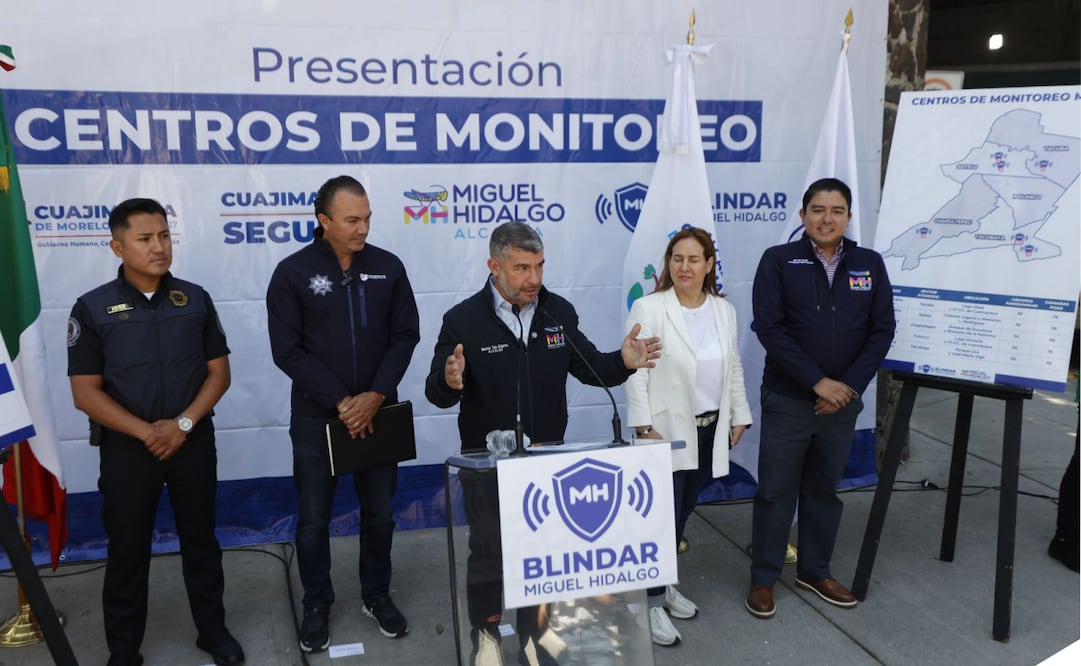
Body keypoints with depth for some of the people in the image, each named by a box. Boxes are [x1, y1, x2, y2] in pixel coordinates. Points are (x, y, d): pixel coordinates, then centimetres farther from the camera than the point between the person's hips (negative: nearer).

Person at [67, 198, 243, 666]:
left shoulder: (195, 300, 0)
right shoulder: (93, 308, -6)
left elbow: (219, 373, 1)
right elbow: (85, 392, -8)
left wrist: (183, 423, -13)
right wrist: (146, 432, -17)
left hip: (194, 443, 2)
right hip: (126, 448, -1)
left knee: (201, 541, 14)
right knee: (127, 550, 11)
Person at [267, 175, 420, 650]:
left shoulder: (388, 267, -1)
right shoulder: (293, 273, -7)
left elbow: (404, 336, 0)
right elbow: (287, 350, -10)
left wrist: (376, 394, -13)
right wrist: (340, 402, -16)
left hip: (377, 411, 2)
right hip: (316, 416, -2)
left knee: (380, 512, 13)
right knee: (314, 518, 10)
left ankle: (376, 595, 33)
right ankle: (317, 605, 30)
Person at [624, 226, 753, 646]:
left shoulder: (724, 311, 7)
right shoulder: (648, 309, -10)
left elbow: (734, 368, 14)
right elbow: (636, 373, -12)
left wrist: (739, 416, 12)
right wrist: (644, 428, -16)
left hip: (709, 429, 6)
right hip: (666, 430, -5)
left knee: (683, 512, 15)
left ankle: (664, 585, 31)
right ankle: (652, 602, 10)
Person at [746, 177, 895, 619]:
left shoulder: (870, 264, 3)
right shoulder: (778, 260, -6)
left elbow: (882, 331, 2)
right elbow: (768, 327, -13)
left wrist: (850, 386, -10)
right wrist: (818, 381, -16)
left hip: (843, 400, 3)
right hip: (787, 399, -3)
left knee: (825, 490, 16)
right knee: (776, 491, 5)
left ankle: (815, 572, 33)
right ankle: (763, 579, 20)